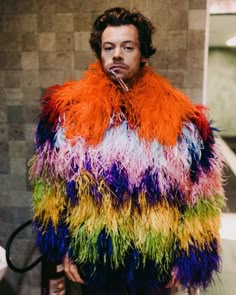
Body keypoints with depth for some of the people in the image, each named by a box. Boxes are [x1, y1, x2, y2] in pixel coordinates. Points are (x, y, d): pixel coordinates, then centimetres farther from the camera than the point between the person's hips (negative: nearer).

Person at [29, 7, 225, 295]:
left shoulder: (179, 116, -8)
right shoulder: (68, 109, -6)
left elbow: (199, 200, -3)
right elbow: (50, 188, 0)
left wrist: (187, 259, -2)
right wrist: (62, 248, 0)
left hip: (156, 259, 0)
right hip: (92, 256, 1)